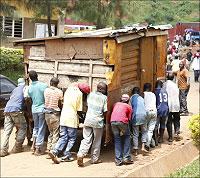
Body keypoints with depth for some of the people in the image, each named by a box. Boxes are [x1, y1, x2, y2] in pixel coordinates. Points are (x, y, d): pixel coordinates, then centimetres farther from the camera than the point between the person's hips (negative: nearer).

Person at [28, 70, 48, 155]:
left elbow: (30, 98, 7)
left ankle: (34, 144, 18)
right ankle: (38, 149, 6)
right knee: (41, 129, 4)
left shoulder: (29, 87, -1)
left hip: (34, 109, 4)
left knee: (36, 127, 23)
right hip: (42, 109, -4)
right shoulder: (43, 85, -14)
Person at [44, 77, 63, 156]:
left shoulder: (46, 90, 0)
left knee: (51, 132, 19)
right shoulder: (59, 92, -10)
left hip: (47, 113, 4)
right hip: (55, 114, -4)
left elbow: (45, 101, 2)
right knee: (55, 134, 5)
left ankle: (49, 149, 18)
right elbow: (60, 104, -3)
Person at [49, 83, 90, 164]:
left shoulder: (69, 89, 10)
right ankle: (66, 155, 4)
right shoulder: (79, 93, -10)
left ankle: (54, 151, -7)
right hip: (72, 118, -6)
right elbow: (79, 110, -9)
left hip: (63, 117, 6)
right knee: (72, 138, 7)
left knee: (63, 137, 10)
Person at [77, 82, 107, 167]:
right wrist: (103, 118, 11)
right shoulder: (104, 97, -6)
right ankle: (95, 159, 18)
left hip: (88, 120, 3)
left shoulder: (90, 95, 5)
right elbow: (105, 111, -7)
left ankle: (80, 155, -14)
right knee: (97, 141, 11)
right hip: (98, 121, -3)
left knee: (86, 139, 5)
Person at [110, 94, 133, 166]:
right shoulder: (128, 106, 22)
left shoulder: (116, 104, 31)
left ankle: (118, 160, 6)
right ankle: (126, 158, 9)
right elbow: (129, 118, 21)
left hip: (113, 121, 3)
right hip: (122, 121, -3)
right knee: (126, 137, 16)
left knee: (117, 139, 12)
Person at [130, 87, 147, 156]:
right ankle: (143, 147, 0)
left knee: (135, 134, 3)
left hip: (135, 116, -2)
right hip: (143, 115, 2)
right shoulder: (141, 98, 18)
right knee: (144, 132, 15)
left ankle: (135, 150, 4)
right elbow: (144, 107, 16)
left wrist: (130, 117, 15)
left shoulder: (131, 98, 9)